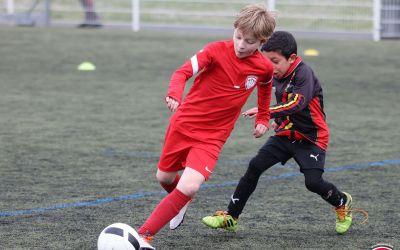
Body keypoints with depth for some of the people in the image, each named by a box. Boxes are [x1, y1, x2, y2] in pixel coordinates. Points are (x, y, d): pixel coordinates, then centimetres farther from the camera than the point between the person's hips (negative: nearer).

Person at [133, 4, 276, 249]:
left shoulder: (265, 67, -7)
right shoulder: (217, 50, -16)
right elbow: (183, 72, -26)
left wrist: (263, 118, 19)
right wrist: (175, 94, -46)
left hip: (212, 137, 0)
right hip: (183, 124, 0)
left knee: (188, 188, -21)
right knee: (164, 178, 18)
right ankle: (181, 202, 54)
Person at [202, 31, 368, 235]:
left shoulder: (303, 73, -20)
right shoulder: (278, 77, 2)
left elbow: (297, 103, -37)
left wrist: (267, 112, -45)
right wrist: (279, 120, 8)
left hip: (310, 138, -7)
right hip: (285, 134, 7)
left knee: (313, 182, -17)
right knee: (255, 166, -7)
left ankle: (342, 202, 17)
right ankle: (231, 218, -3)